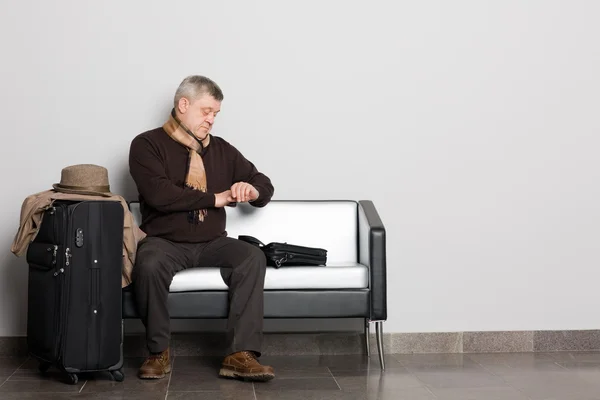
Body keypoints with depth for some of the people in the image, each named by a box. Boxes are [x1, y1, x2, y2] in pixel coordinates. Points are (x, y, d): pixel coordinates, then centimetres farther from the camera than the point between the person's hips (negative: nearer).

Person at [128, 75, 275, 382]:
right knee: (148, 266, -36)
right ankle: (159, 352, -14)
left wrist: (252, 190, -11)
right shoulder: (147, 144, -2)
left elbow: (264, 184, 16)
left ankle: (240, 355, -27)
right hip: (164, 241, -4)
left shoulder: (222, 149, 13)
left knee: (253, 257, -25)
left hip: (212, 243, 4)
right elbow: (158, 194, -18)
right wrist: (215, 198, -15)